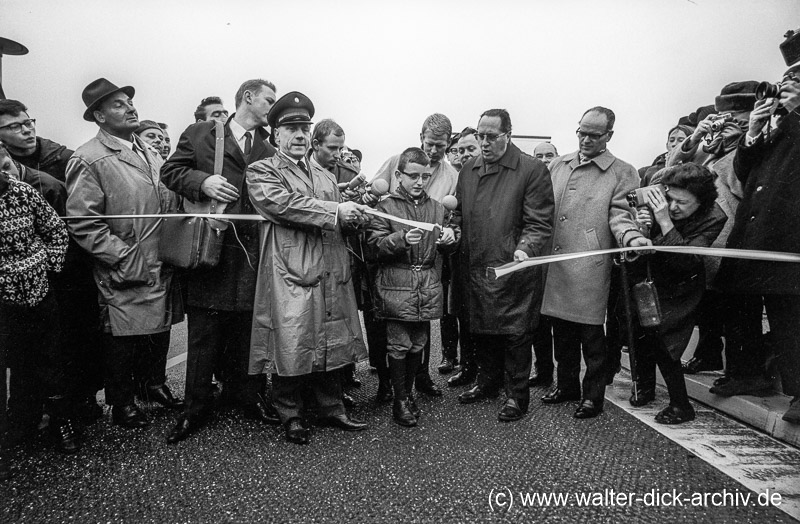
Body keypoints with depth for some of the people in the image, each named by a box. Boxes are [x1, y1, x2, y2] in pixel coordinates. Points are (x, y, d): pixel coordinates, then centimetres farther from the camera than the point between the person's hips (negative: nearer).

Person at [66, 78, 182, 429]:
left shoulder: (146, 150, 12)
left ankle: (153, 382, 41)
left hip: (161, 268, 7)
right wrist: (127, 259, -18)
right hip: (125, 277, -6)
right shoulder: (88, 160, -12)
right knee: (123, 338, 8)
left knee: (160, 330, 18)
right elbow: (83, 224, -16)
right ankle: (122, 403, 28)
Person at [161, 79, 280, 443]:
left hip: (253, 250, 3)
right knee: (203, 332, 3)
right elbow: (170, 170, 5)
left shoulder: (269, 149, 17)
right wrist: (202, 181, -13)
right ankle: (195, 409, 15)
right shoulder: (198, 134, 9)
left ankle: (249, 397, 24)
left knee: (248, 329, 8)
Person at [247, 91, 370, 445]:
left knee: (331, 344, 11)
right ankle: (290, 415, 16)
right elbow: (282, 204, -16)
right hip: (290, 274, -6)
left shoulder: (326, 177, 23)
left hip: (331, 274, 6)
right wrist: (335, 211, -18)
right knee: (291, 346, -1)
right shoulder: (261, 172, 2)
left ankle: (332, 408, 26)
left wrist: (356, 215, 0)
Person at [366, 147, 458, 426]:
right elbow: (375, 245, -9)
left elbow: (445, 244, 18)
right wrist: (401, 239, -25)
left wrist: (450, 237, -5)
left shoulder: (437, 208, 11)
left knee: (418, 344, 13)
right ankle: (400, 401, 17)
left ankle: (409, 391, 32)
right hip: (396, 288, -4)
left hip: (427, 288, 4)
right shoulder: (386, 206, -3)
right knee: (399, 345, 1)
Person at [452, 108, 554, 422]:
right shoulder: (468, 170, 11)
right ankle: (488, 383, 37)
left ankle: (517, 395, 21)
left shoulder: (532, 170, -8)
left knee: (514, 334, 4)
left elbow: (540, 223, -10)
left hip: (512, 270, -6)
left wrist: (525, 249, -26)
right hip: (473, 268, 6)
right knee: (481, 331, 17)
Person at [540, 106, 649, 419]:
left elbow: (620, 215, -5)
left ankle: (593, 395, 18)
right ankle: (566, 385, 31)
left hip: (590, 267, -4)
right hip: (553, 262, 4)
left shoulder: (622, 173, 2)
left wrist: (631, 236, -26)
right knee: (562, 332, 14)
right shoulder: (558, 166, 14)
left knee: (591, 335, 3)